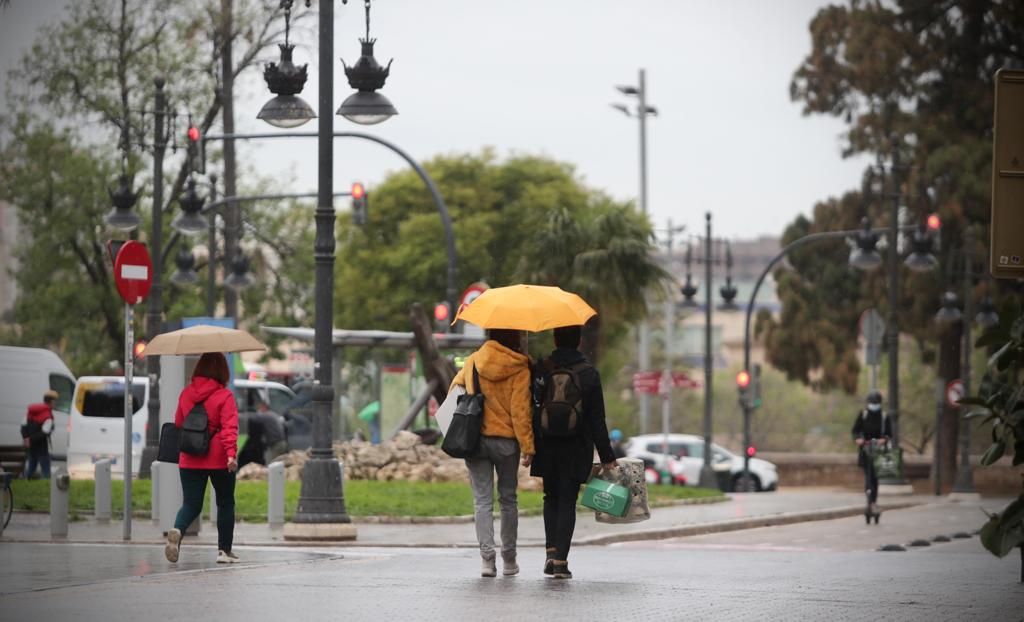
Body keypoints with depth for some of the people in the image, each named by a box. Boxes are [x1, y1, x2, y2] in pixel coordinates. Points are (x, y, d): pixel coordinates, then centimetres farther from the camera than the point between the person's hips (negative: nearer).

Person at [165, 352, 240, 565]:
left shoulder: (186, 394, 6)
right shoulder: (224, 396, -8)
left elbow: (178, 423, 16)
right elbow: (229, 427, -18)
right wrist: (231, 453, -24)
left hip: (189, 460, 3)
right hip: (219, 460, -3)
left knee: (191, 505, 3)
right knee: (225, 504, 14)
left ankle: (177, 531, -27)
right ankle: (224, 550, 17)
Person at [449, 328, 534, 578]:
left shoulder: (472, 361, 2)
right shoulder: (519, 369, -10)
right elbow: (520, 411, -13)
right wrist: (528, 447, -9)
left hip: (474, 441, 2)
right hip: (506, 442, -2)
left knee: (482, 500, 4)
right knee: (508, 499, 13)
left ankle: (487, 557, -9)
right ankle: (509, 560, 17)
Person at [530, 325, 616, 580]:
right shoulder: (589, 374, -5)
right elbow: (597, 420, -4)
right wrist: (607, 456, 1)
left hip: (548, 447, 1)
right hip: (577, 450, -1)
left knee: (551, 497, 17)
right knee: (567, 502, 4)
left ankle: (551, 551, 4)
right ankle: (560, 561, -3)